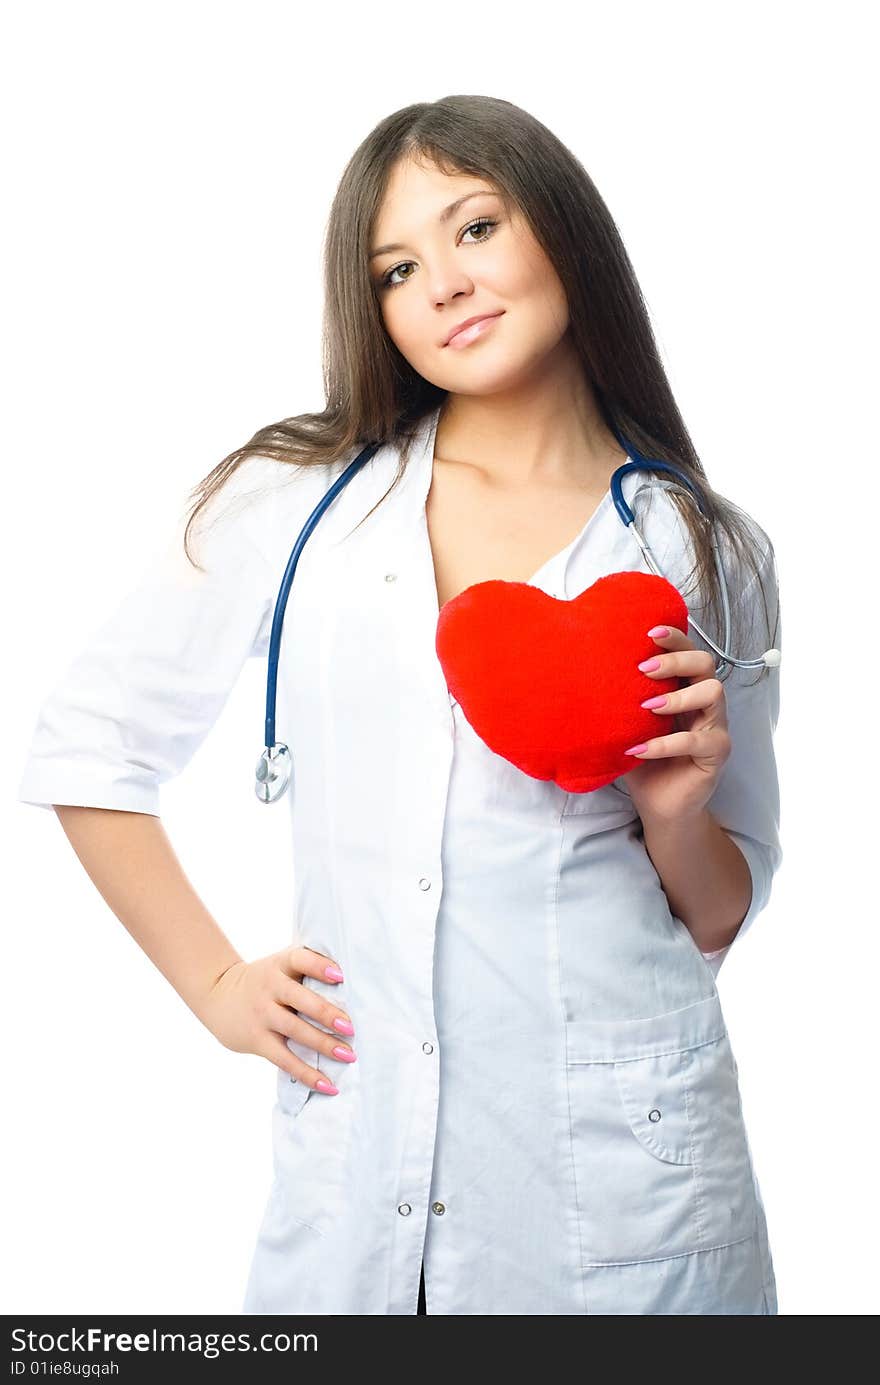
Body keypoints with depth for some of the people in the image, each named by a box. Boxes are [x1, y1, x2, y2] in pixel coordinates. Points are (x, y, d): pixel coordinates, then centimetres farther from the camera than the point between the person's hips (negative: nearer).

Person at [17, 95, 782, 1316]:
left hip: (624, 1169, 0)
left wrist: (675, 811, -13)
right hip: (351, 1159, 0)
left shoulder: (705, 554, 1)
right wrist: (216, 984, 2)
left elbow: (721, 919, 7)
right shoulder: (296, 499, -1)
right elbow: (83, 747, 7)